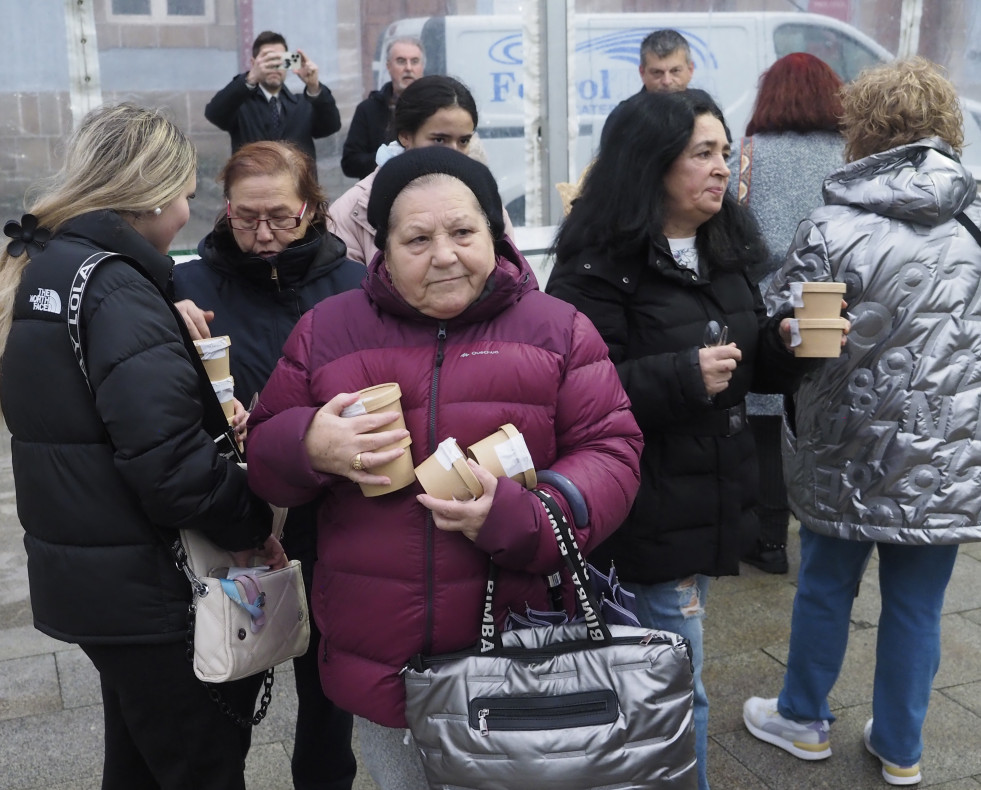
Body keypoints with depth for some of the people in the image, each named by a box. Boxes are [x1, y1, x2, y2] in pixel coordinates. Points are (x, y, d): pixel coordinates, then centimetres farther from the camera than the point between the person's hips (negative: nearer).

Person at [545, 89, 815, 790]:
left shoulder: (725, 250, 8)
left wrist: (787, 342, -4)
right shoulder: (599, 265, -16)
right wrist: (683, 378, -27)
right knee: (678, 681, 4)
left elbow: (751, 365, 17)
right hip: (649, 512, -7)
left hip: (713, 493, 8)